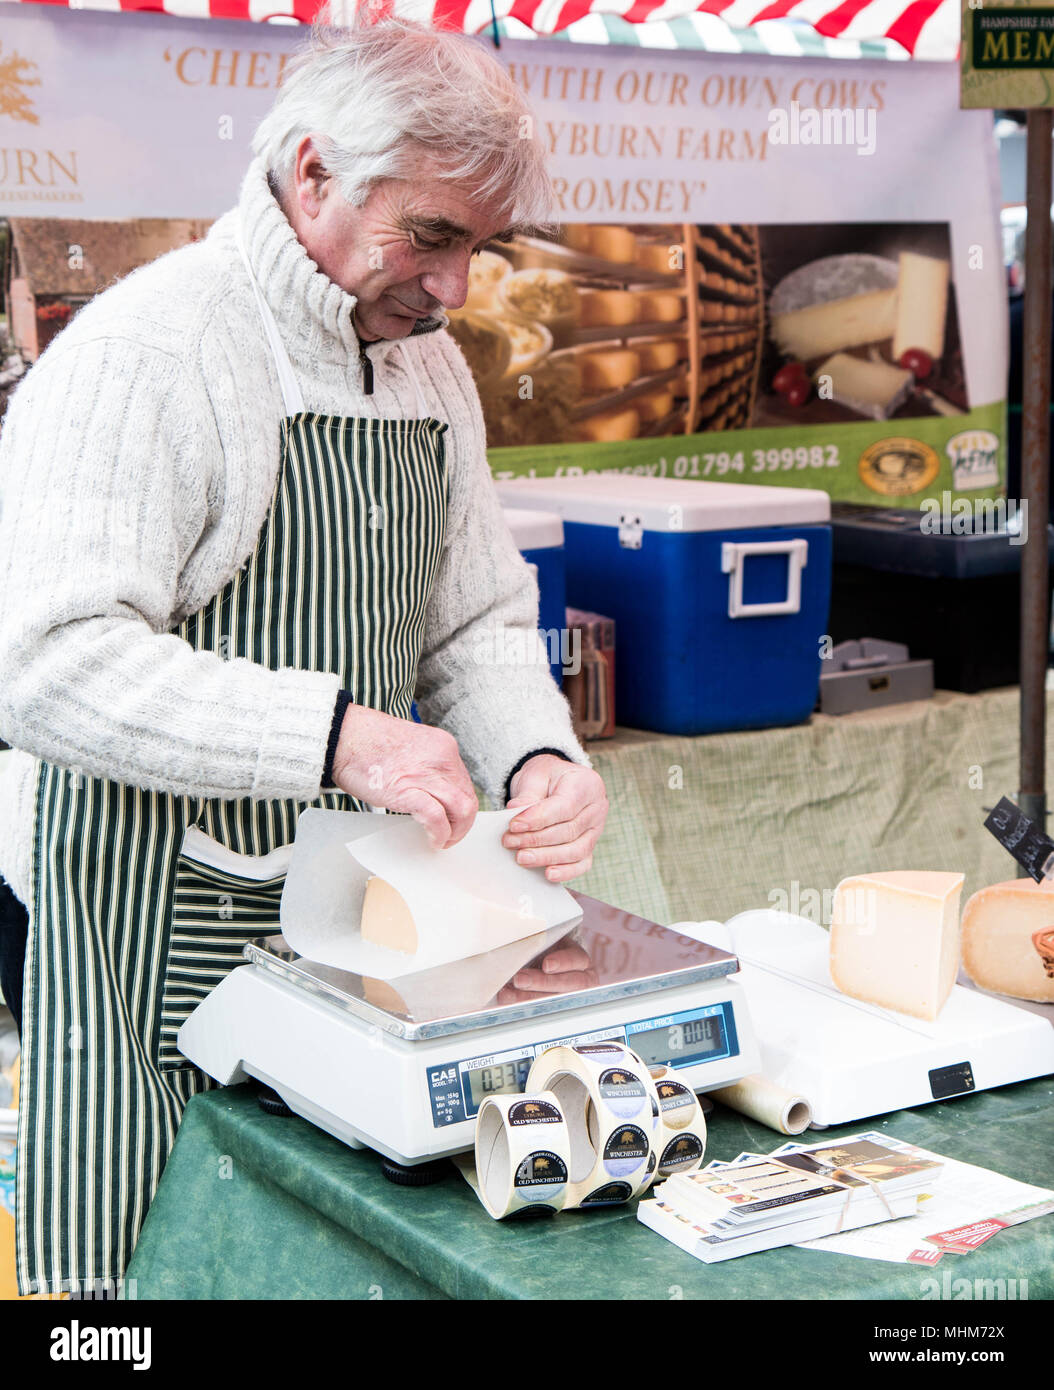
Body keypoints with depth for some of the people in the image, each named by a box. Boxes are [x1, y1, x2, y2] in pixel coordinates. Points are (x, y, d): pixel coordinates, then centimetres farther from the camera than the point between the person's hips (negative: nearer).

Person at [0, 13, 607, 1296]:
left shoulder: (429, 367, 11)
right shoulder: (141, 356, -15)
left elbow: (478, 621, 16)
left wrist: (535, 758, -5)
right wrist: (335, 734, -31)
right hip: (153, 936, -7)